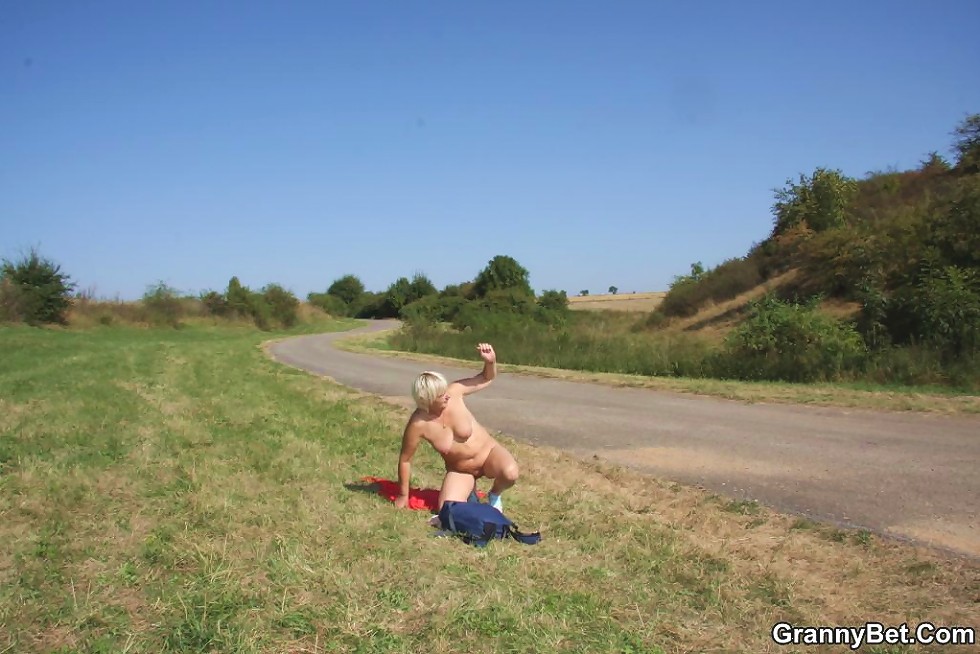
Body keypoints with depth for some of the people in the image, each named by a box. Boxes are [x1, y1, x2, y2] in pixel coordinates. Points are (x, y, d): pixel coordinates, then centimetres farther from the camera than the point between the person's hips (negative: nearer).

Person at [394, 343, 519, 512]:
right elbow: (405, 459, -11)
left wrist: (491, 361, -29)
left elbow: (487, 379, -7)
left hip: (488, 452, 0)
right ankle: (469, 490, 15)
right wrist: (403, 495, -3)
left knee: (510, 473, -32)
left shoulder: (454, 392, -21)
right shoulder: (418, 424, -25)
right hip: (459, 470, 0)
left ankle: (495, 495, 5)